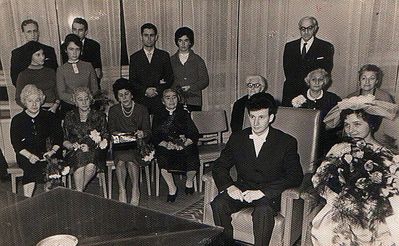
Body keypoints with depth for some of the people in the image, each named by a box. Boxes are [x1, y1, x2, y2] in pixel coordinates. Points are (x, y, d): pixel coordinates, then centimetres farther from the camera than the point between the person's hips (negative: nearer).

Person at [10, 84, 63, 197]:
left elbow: (59, 137, 8)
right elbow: (16, 143, 1)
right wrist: (30, 155, -16)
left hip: (47, 153, 0)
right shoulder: (17, 120, 9)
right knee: (31, 166, -33)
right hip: (26, 156, 0)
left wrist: (53, 151, -12)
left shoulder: (49, 117, 11)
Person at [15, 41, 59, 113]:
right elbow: (18, 99, 2)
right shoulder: (23, 75, 3)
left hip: (52, 110, 3)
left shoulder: (51, 72, 15)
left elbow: (57, 92, 14)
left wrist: (55, 106, -5)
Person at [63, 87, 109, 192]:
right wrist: (73, 146, -10)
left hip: (94, 152, 0)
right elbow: (65, 141, 13)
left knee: (91, 166, -35)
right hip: (75, 153, 1)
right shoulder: (70, 117, 13)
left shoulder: (99, 116, 10)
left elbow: (106, 138, 6)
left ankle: (78, 192, -17)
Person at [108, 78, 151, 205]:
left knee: (130, 160, -32)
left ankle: (135, 190, -20)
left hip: (137, 145, -1)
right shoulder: (113, 110, 10)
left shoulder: (142, 109, 7)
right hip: (119, 146, 1)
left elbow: (148, 130, 3)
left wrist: (142, 133, -20)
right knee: (120, 161, -32)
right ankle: (122, 190, -21)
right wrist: (117, 134, -14)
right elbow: (111, 130, 8)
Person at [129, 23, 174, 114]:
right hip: (141, 101, 0)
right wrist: (145, 91, -12)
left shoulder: (164, 55, 9)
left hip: (160, 101, 0)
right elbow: (132, 81, 5)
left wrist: (158, 89, -9)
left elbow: (170, 78, 6)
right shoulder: (134, 57, 9)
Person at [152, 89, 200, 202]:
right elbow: (155, 137, 1)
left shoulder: (184, 114, 11)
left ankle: (189, 182, 5)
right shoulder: (158, 116, 11)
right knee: (162, 159, -32)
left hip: (185, 147, 0)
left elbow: (194, 134, 1)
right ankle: (172, 188, -11)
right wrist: (166, 144, -20)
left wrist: (184, 144, -18)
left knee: (192, 159, -29)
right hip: (166, 147, 0)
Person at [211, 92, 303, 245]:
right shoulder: (237, 138, 6)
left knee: (263, 211, -35)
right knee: (218, 204, -24)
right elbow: (219, 166, 7)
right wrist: (229, 186, -15)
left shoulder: (287, 142, -5)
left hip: (269, 194, -3)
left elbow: (295, 176, -13)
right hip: (241, 190, 4)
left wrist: (262, 192, -24)